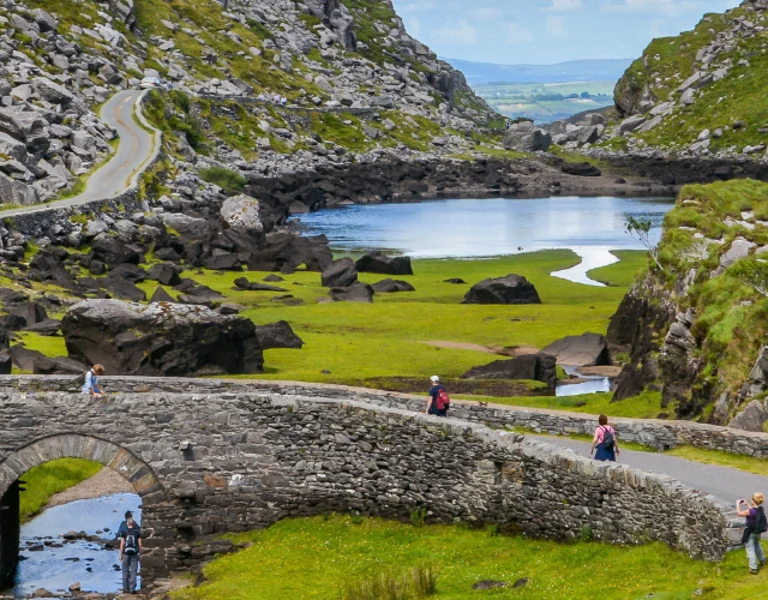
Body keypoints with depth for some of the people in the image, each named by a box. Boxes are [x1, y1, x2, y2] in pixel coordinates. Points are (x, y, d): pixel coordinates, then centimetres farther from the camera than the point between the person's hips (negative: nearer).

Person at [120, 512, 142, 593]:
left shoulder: (124, 532, -2)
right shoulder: (137, 532, 0)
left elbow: (122, 544, -5)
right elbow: (140, 544, -2)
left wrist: (121, 555, 0)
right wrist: (140, 554, 6)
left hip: (126, 554, 0)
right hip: (134, 554, 0)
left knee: (125, 571, 9)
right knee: (133, 572, 1)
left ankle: (126, 588, 9)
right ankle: (132, 589, -5)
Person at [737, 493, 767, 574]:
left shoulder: (751, 511, -30)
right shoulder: (761, 509, -11)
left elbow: (740, 513, -15)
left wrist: (738, 504, -3)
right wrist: (746, 504, 14)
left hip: (750, 533, -7)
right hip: (758, 532, 7)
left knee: (750, 549, 4)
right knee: (757, 545, 32)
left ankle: (753, 568, 7)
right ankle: (762, 560, 48)